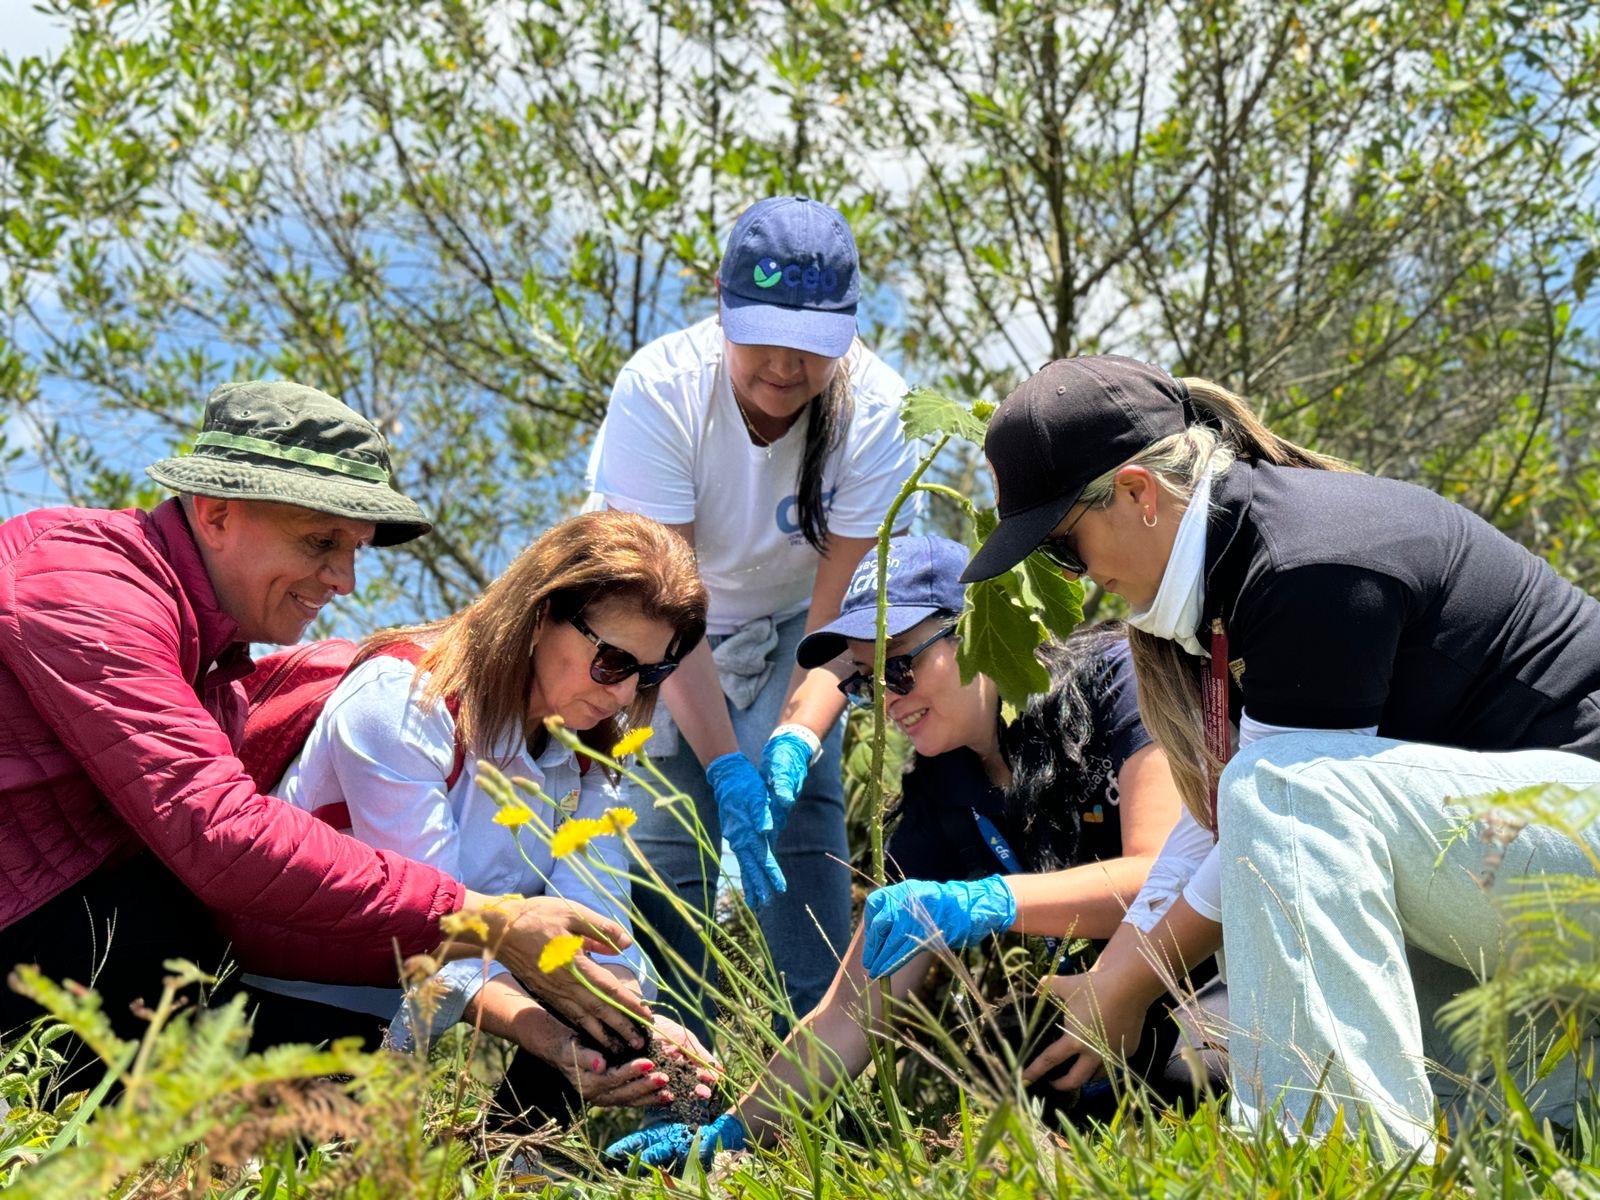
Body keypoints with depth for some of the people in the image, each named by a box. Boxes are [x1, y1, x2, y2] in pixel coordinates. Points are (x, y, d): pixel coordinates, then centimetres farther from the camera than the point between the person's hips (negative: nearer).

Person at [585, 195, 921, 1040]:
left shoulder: (873, 407, -25)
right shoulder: (661, 388, -30)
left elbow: (843, 606, -23)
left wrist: (797, 735, -40)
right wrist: (726, 769, -38)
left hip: (783, 633, 2)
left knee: (802, 809, -16)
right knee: (667, 828, -17)